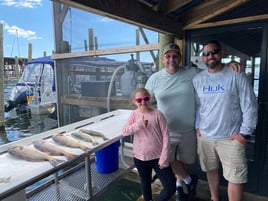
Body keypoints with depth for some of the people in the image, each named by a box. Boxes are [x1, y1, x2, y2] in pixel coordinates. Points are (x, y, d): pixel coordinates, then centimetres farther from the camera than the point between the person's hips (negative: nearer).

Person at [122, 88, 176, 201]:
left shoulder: (157, 114, -10)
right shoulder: (134, 114, -3)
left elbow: (165, 136, -9)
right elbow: (124, 131, -13)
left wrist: (164, 157, -11)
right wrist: (139, 124, -25)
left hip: (157, 157, -1)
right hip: (140, 158, 2)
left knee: (171, 188, -1)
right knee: (145, 183, 23)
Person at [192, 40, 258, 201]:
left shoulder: (237, 75, -9)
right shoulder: (197, 79, 3)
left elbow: (250, 106, -8)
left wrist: (244, 133, -10)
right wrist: (197, 127, 4)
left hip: (231, 138, -3)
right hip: (205, 136, 4)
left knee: (235, 177, 5)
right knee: (211, 169, 19)